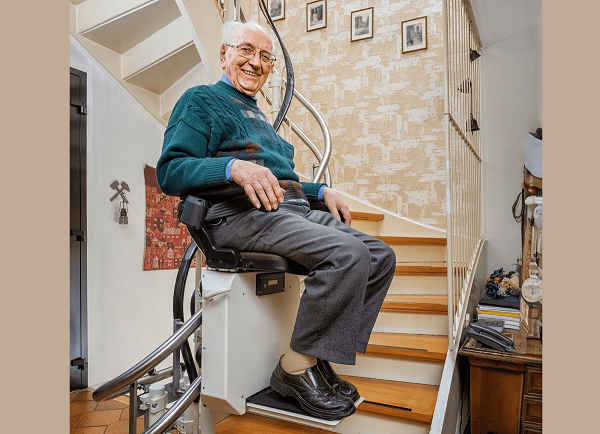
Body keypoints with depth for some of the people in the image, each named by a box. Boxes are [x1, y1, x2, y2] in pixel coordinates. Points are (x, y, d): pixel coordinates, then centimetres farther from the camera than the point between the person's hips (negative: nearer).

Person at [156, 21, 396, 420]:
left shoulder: (259, 116, 32)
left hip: (295, 210, 9)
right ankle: (296, 367, -12)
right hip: (242, 216, -9)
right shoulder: (201, 100, 7)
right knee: (349, 253, -29)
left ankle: (319, 358, -3)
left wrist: (322, 191, 19)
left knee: (382, 256, -3)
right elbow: (170, 171, -8)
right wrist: (233, 166, -25)